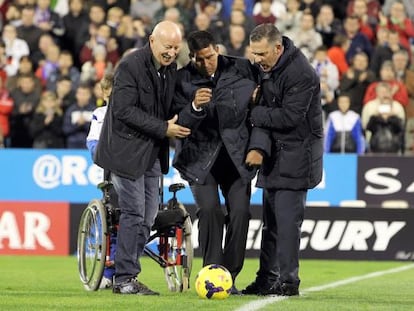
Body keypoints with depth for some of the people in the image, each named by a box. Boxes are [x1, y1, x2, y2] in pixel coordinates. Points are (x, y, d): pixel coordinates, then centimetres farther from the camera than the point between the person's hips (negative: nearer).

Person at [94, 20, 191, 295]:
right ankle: (125, 280, -2)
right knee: (134, 214, -9)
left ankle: (126, 274, 13)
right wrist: (163, 128, -20)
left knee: (149, 215, 6)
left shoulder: (170, 68, 8)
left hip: (152, 152, 8)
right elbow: (124, 110, -21)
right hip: (126, 149, -8)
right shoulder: (131, 65, -16)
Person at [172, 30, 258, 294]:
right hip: (200, 156, -2)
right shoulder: (183, 80, -7)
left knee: (240, 211, -9)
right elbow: (180, 125, -13)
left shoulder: (241, 69, 0)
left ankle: (230, 277, 2)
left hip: (236, 154, 2)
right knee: (210, 210, -18)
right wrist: (195, 107, -31)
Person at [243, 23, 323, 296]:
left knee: (287, 219, -10)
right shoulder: (267, 68, 6)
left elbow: (288, 117, -23)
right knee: (271, 220, 12)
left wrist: (253, 113, -12)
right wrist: (259, 146, -15)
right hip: (275, 153, 8)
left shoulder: (301, 74, -20)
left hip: (297, 154, -8)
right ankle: (267, 279, 18)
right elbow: (265, 112, 1)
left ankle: (288, 281, -6)